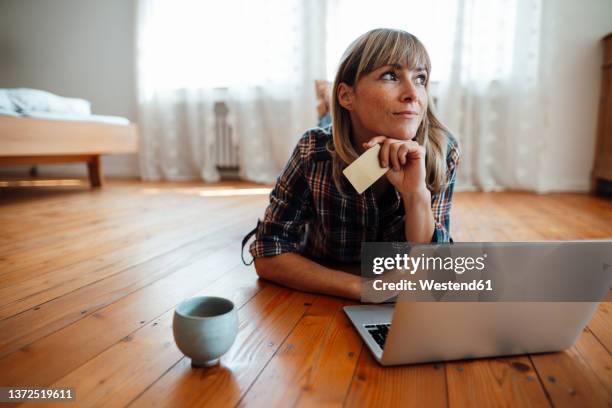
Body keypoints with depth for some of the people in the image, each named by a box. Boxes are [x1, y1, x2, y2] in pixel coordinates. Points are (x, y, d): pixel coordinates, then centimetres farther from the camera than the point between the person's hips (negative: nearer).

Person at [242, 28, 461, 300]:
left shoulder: (442, 152, -20)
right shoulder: (315, 151, -23)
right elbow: (268, 255, -20)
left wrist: (416, 195, -37)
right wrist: (363, 288, -32)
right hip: (318, 306, 0)